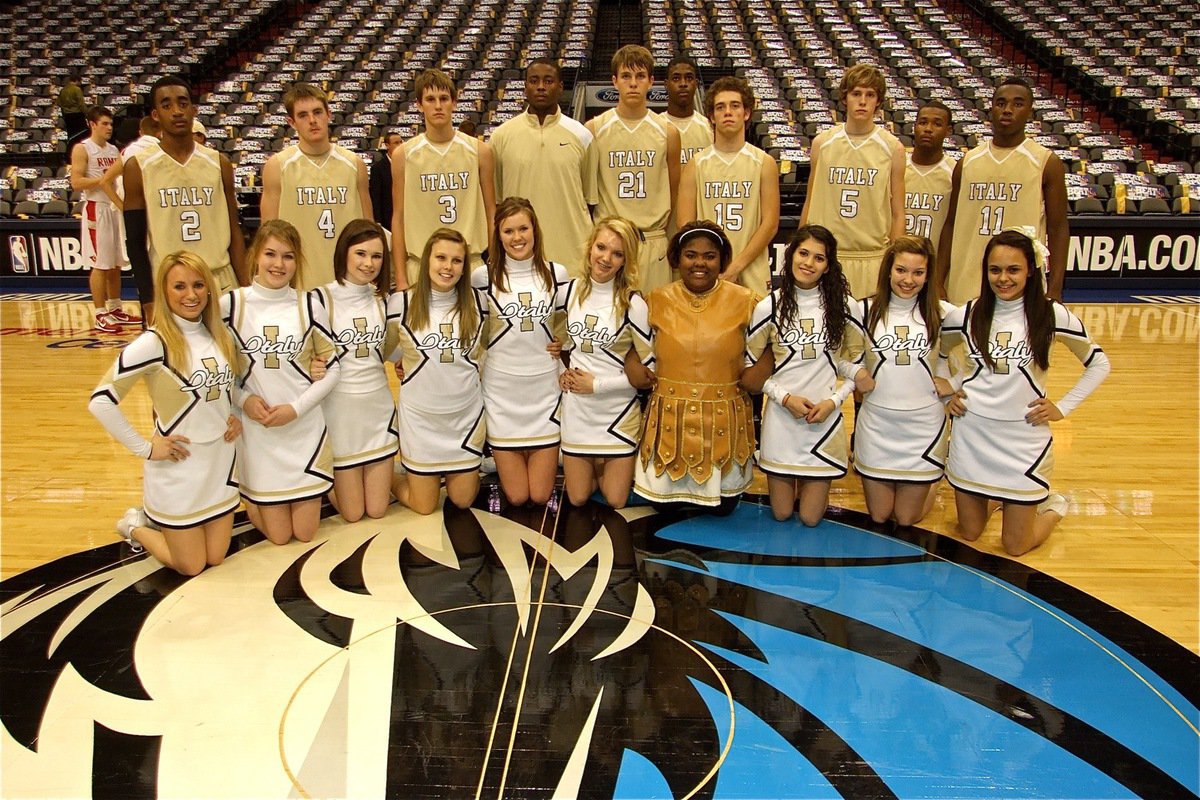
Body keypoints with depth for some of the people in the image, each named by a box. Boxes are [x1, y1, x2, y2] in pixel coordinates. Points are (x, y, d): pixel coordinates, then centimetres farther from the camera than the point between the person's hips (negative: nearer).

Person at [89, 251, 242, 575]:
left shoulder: (220, 335, 3)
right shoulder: (154, 343, -18)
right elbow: (100, 401, -19)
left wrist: (235, 416, 3)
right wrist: (144, 448, -17)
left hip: (221, 461, 6)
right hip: (179, 468, -6)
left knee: (216, 558, 12)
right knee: (191, 567, 6)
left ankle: (158, 517, 38)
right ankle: (136, 525, 32)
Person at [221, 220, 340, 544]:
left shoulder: (308, 307, -2)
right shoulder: (232, 304, -5)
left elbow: (333, 368, 1)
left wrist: (296, 408, -11)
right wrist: (243, 400, -12)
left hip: (305, 427, 1)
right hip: (257, 431, -1)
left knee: (305, 533, 7)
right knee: (279, 536, 6)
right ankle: (251, 496, 36)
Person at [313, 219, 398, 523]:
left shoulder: (383, 300, 4)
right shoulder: (320, 301, -13)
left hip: (379, 407, 4)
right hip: (340, 409, -4)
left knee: (377, 509, 9)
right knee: (352, 513, 6)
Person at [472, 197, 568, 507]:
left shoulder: (556, 273, 1)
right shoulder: (483, 276, -4)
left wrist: (563, 341, -2)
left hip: (545, 388, 1)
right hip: (502, 390, -1)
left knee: (541, 495, 3)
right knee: (516, 497, 3)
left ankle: (543, 457, 36)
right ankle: (501, 458, 36)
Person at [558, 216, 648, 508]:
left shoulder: (632, 304, -15)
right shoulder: (570, 290, -2)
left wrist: (597, 384, -14)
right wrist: (562, 372, 0)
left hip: (617, 410, -3)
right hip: (575, 408, 3)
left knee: (615, 501, 7)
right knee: (577, 499, 11)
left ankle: (606, 466, 37)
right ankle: (591, 464, 40)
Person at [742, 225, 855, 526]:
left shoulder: (842, 305, 0)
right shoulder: (769, 307, -3)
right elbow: (751, 367, 2)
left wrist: (834, 400, -8)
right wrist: (785, 397, -10)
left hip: (825, 418, 1)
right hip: (781, 415, 0)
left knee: (810, 517, 6)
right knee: (781, 514, 9)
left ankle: (812, 482, 38)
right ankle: (787, 479, 41)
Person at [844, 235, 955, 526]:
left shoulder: (943, 313, -2)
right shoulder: (863, 310, -2)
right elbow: (854, 356, 7)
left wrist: (950, 380, -3)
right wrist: (858, 375, -12)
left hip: (924, 425, 0)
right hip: (877, 422, 1)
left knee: (907, 518, 8)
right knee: (878, 516, 9)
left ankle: (931, 482, 39)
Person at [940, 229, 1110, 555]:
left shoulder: (1053, 315, -8)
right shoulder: (965, 316, -2)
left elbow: (1099, 364, 4)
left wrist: (1062, 407, -2)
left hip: (1024, 440, -2)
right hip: (972, 435, 2)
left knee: (1016, 547, 5)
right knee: (969, 534, 11)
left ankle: (1054, 507, 36)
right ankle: (991, 497, 44)